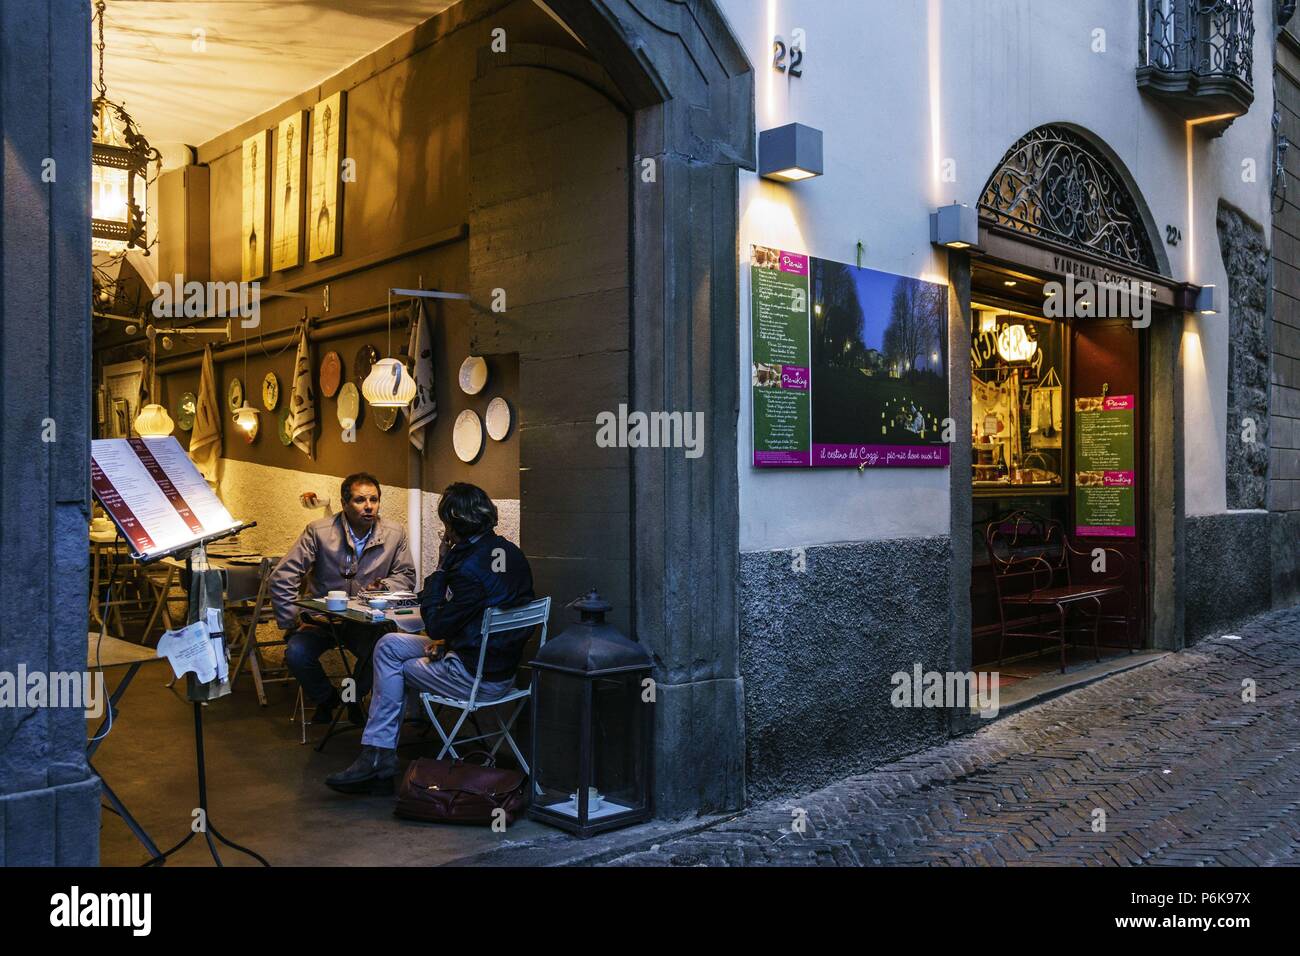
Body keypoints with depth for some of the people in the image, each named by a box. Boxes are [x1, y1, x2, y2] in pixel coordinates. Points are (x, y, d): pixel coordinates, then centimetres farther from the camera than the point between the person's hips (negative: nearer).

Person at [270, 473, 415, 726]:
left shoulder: (395, 534, -3)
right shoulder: (318, 531, -9)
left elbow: (406, 576, 9)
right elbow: (282, 578, -7)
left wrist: (385, 585, -14)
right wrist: (291, 622, -9)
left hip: (366, 620, 1)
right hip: (320, 618, -1)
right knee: (296, 653, -28)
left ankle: (353, 698, 8)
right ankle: (326, 699, 8)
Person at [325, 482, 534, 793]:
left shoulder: (471, 568, -25)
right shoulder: (512, 554, 3)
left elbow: (436, 627, -15)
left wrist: (441, 570, -8)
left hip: (478, 678, -9)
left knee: (395, 670, 12)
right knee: (389, 644, 14)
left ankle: (377, 756, 25)